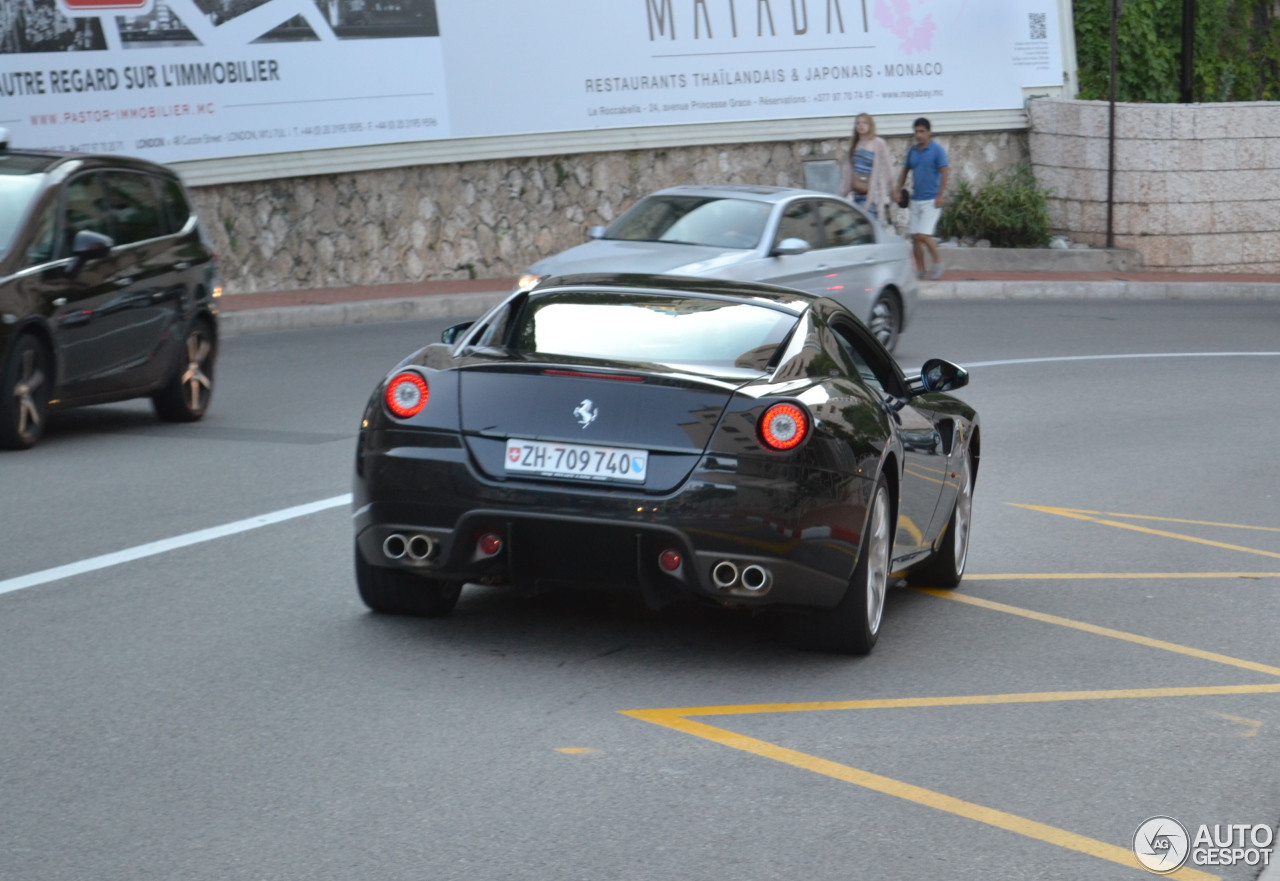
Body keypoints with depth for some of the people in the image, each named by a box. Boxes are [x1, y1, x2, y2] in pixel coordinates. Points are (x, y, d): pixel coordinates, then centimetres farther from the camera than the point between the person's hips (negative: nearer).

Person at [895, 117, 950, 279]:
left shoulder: (937, 150, -7)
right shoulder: (912, 151, 10)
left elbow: (945, 173, -10)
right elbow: (904, 172, 17)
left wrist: (940, 196, -16)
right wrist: (898, 191, 6)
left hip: (931, 200, -6)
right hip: (916, 199, 6)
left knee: (923, 234, -14)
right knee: (914, 236, 4)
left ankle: (938, 262, 5)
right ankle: (920, 270, 11)